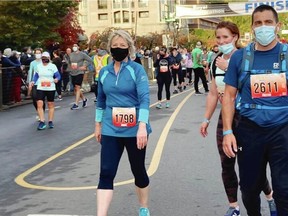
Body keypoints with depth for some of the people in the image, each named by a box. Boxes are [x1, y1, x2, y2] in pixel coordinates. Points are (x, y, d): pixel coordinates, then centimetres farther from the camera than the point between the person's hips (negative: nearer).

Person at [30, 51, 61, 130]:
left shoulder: (53, 66, -2)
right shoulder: (38, 66, 6)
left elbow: (58, 75, -1)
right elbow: (36, 76, 14)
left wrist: (56, 79, -23)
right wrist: (33, 81, -4)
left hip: (50, 88, -1)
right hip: (40, 88, 1)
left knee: (51, 105, 7)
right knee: (39, 104, -11)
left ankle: (50, 121, 19)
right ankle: (42, 122, -8)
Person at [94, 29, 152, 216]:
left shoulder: (137, 70, -8)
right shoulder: (104, 72, 6)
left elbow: (144, 98, -18)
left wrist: (142, 126, -28)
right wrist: (98, 125, 18)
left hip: (134, 130, -3)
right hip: (111, 130, 3)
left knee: (138, 170, 12)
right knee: (106, 173, -6)